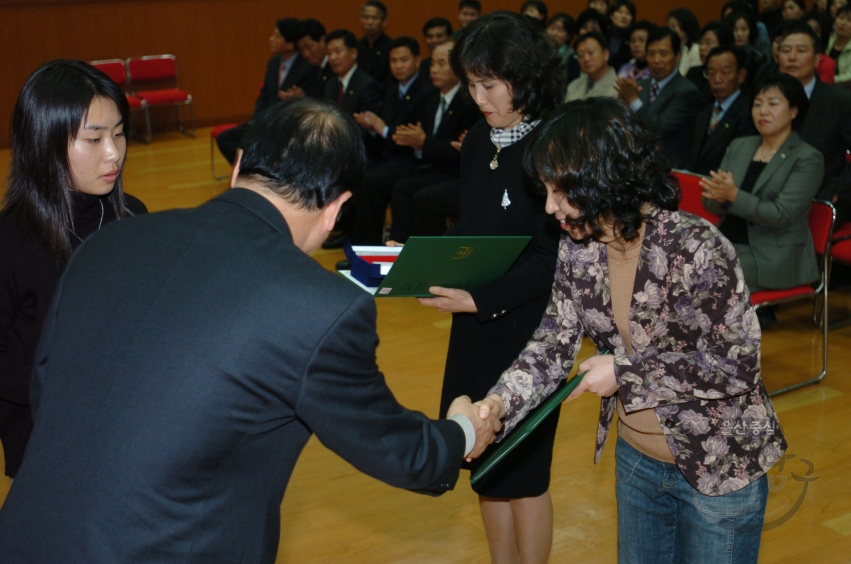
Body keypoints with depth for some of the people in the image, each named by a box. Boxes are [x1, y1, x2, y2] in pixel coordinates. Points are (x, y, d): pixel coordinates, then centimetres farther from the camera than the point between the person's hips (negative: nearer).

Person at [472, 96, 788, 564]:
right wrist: (501, 402, -22)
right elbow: (555, 343, -5)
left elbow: (737, 365, -24)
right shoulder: (577, 248, -8)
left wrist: (625, 371, -22)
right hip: (636, 459, 6)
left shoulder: (695, 249, -27)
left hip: (720, 469, -6)